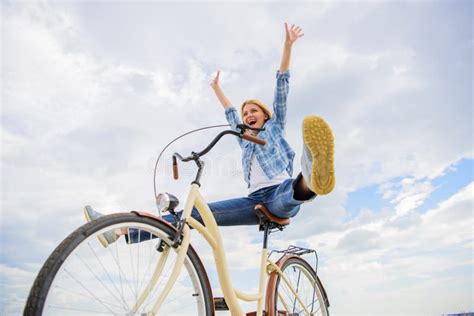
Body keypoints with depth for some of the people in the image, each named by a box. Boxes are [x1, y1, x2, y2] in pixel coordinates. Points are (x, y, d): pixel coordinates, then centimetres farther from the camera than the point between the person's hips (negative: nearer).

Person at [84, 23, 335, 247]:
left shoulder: (275, 126, 19)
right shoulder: (245, 141, 29)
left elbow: (282, 89, 11)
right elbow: (230, 114, 41)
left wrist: (288, 46, 7)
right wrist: (217, 88, 53)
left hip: (281, 195, -3)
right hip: (256, 201, 3)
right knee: (199, 213, -12)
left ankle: (314, 177, -75)